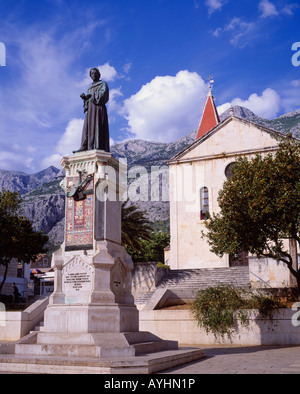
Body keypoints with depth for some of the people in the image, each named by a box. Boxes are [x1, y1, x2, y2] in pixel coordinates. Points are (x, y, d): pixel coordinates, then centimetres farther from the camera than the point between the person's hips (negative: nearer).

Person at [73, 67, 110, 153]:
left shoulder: (103, 84, 9)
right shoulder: (90, 87, 29)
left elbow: (103, 93, -9)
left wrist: (90, 95, -7)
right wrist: (84, 97, 2)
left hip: (98, 107, -7)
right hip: (90, 108, 7)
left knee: (96, 126, -19)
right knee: (87, 127, -6)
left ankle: (98, 146, -28)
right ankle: (84, 148, -16)